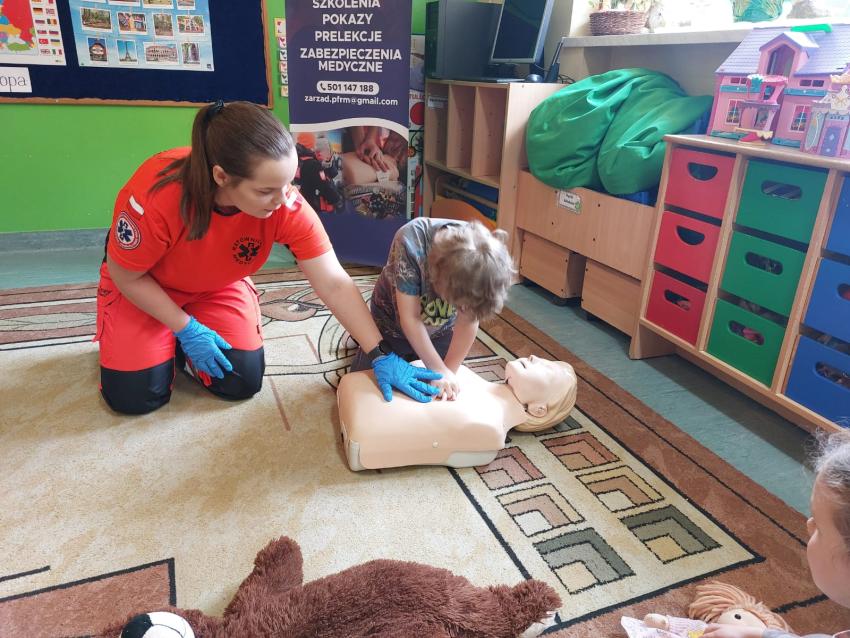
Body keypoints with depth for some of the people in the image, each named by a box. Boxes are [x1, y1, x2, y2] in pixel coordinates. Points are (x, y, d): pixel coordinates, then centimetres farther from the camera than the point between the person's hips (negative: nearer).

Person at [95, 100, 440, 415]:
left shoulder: (289, 207, -33)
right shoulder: (156, 195, -39)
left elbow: (335, 285, -30)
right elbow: (126, 276, -20)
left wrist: (382, 356, -32)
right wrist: (187, 329, -19)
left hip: (217, 287, 2)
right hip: (142, 285, -2)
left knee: (242, 383, -9)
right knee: (136, 396, -12)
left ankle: (179, 339, 19)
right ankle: (174, 336, 19)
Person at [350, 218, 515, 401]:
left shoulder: (485, 262, -32)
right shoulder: (411, 242, -42)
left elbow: (469, 321, -22)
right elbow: (410, 318, -33)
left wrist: (449, 372, -22)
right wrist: (439, 370, -29)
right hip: (394, 320, -2)